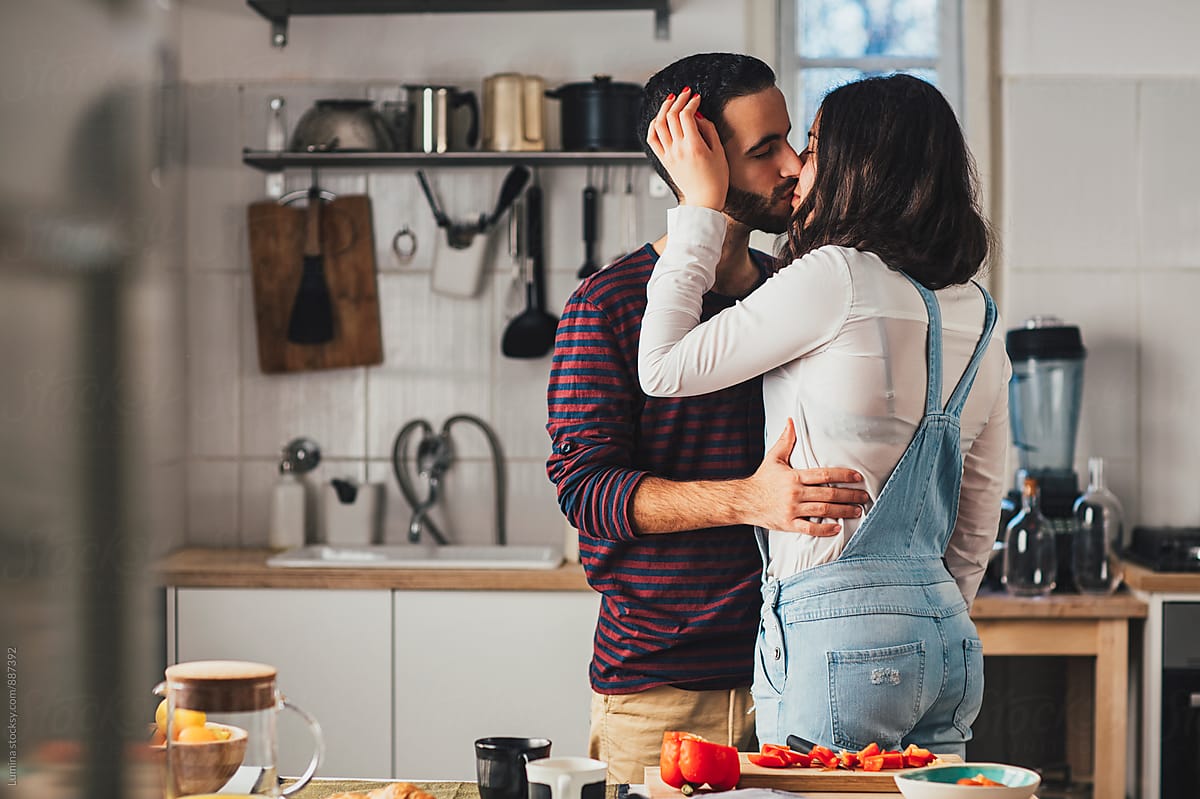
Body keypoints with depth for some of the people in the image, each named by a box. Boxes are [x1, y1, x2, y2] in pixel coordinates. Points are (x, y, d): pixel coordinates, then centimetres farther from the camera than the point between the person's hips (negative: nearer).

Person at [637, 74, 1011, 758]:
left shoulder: (839, 277, -13)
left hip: (837, 641, -8)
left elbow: (665, 367, -7)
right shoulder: (977, 315, 11)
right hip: (949, 640, 8)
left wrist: (703, 204, -1)